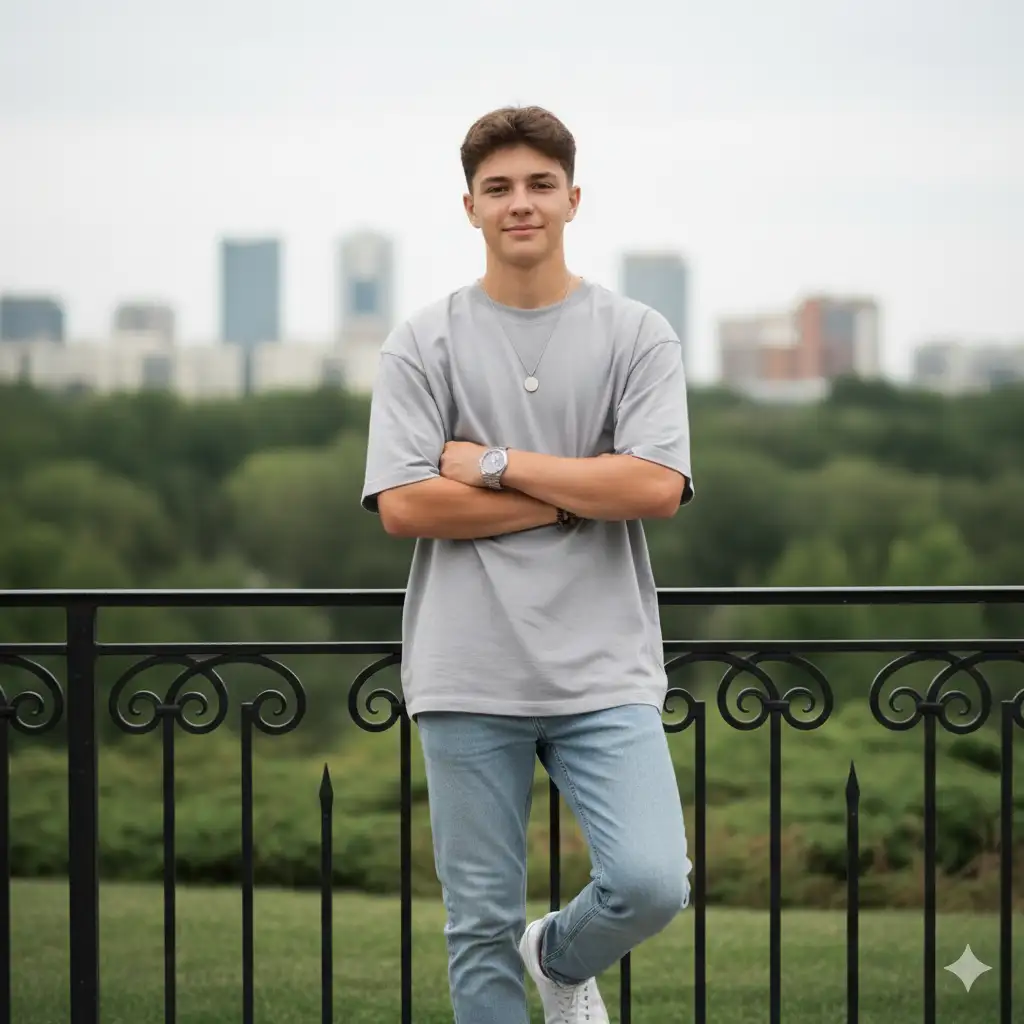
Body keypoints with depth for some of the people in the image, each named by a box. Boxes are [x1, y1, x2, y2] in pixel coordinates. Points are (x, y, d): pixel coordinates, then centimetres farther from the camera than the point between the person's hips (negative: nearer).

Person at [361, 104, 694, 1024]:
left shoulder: (637, 336, 5)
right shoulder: (425, 344, 4)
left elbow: (657, 486, -8)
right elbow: (403, 504, -6)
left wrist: (498, 465, -8)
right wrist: (580, 495, -6)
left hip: (605, 671, 0)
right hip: (468, 674, 0)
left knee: (651, 882, -13)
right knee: (482, 923, 4)